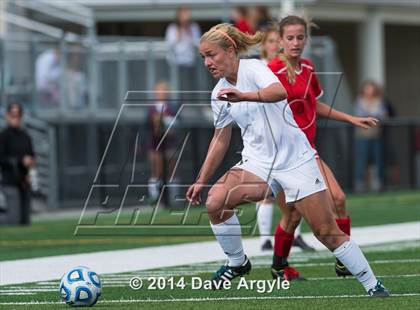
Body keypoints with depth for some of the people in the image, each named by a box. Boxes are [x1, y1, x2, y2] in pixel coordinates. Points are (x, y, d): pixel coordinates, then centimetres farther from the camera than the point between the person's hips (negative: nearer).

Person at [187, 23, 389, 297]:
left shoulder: (253, 69, -12)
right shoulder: (219, 94, 7)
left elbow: (280, 91, -34)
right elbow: (220, 140, 19)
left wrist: (243, 96, -49)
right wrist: (202, 180, 16)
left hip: (296, 159, -5)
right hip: (258, 163, 5)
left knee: (327, 232, -8)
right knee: (215, 202, -20)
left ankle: (373, 286, 4)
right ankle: (237, 263, 2)